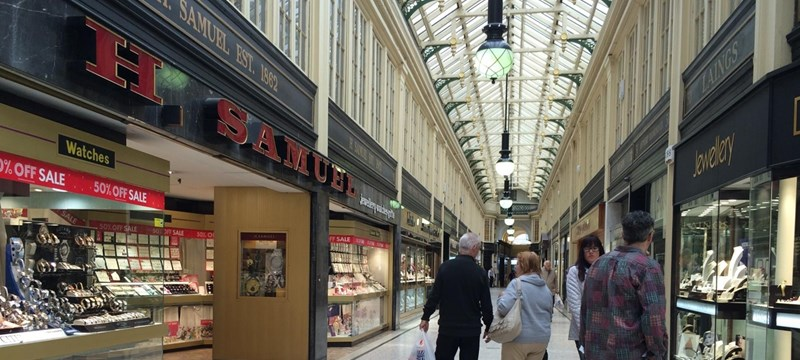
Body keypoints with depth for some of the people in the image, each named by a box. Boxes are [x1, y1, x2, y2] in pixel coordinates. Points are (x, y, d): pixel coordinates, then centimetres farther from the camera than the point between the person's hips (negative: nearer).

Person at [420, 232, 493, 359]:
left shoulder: (445, 267, -5)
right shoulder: (480, 272, -7)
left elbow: (434, 295, -4)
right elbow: (486, 304, -3)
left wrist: (426, 317, 6)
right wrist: (488, 325, 11)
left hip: (447, 326, 1)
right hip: (471, 329, -1)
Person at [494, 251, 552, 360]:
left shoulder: (517, 283, -12)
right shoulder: (546, 288, 10)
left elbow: (503, 308, -22)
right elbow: (549, 315, 20)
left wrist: (501, 297, -3)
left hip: (519, 338, -6)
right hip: (541, 339, 6)